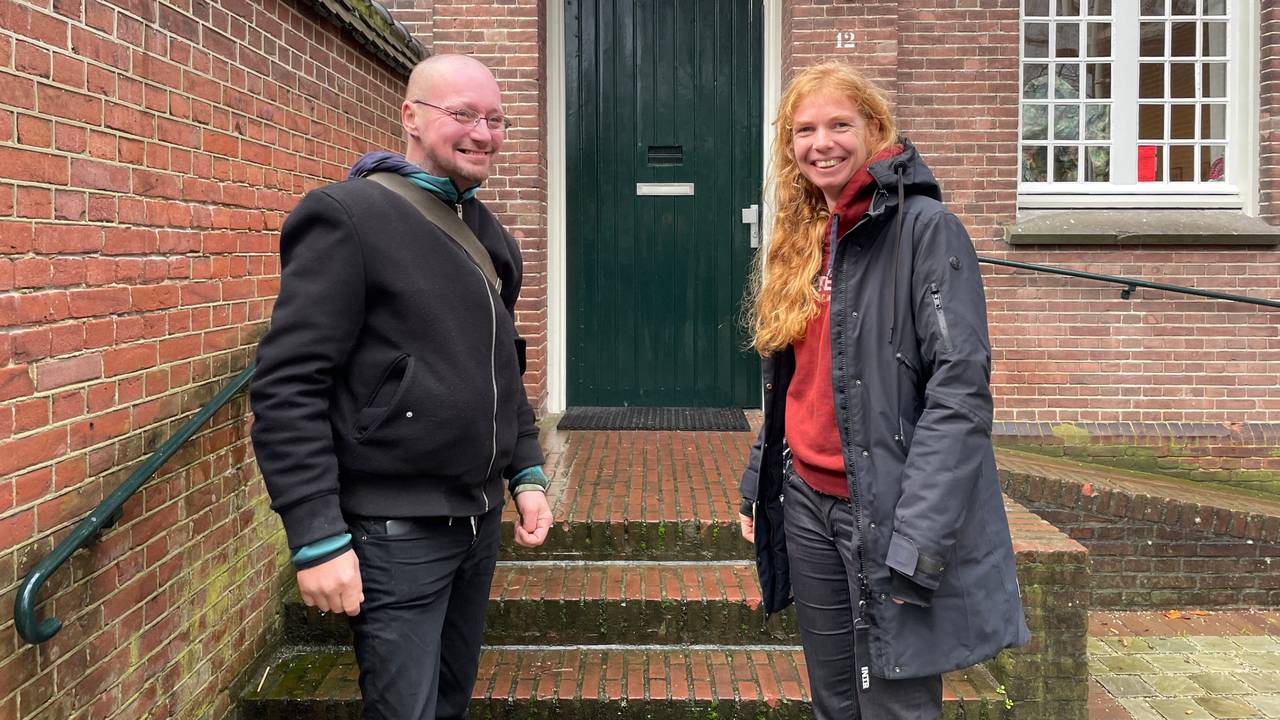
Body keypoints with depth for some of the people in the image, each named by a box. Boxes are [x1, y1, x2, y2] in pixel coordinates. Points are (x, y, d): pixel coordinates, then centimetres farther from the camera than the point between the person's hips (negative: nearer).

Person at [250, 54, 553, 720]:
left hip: (479, 520, 7)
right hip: (396, 533, -7)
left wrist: (526, 472, 12)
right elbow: (286, 389, -17)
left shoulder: (490, 234, 11)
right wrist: (317, 539, -20)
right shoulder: (348, 217, -12)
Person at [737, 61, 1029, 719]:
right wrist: (758, 487, 15)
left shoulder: (924, 228, -11)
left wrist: (916, 540, -24)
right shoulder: (801, 241, 11)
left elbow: (960, 389, -19)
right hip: (806, 503, 7)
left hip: (886, 512, -6)